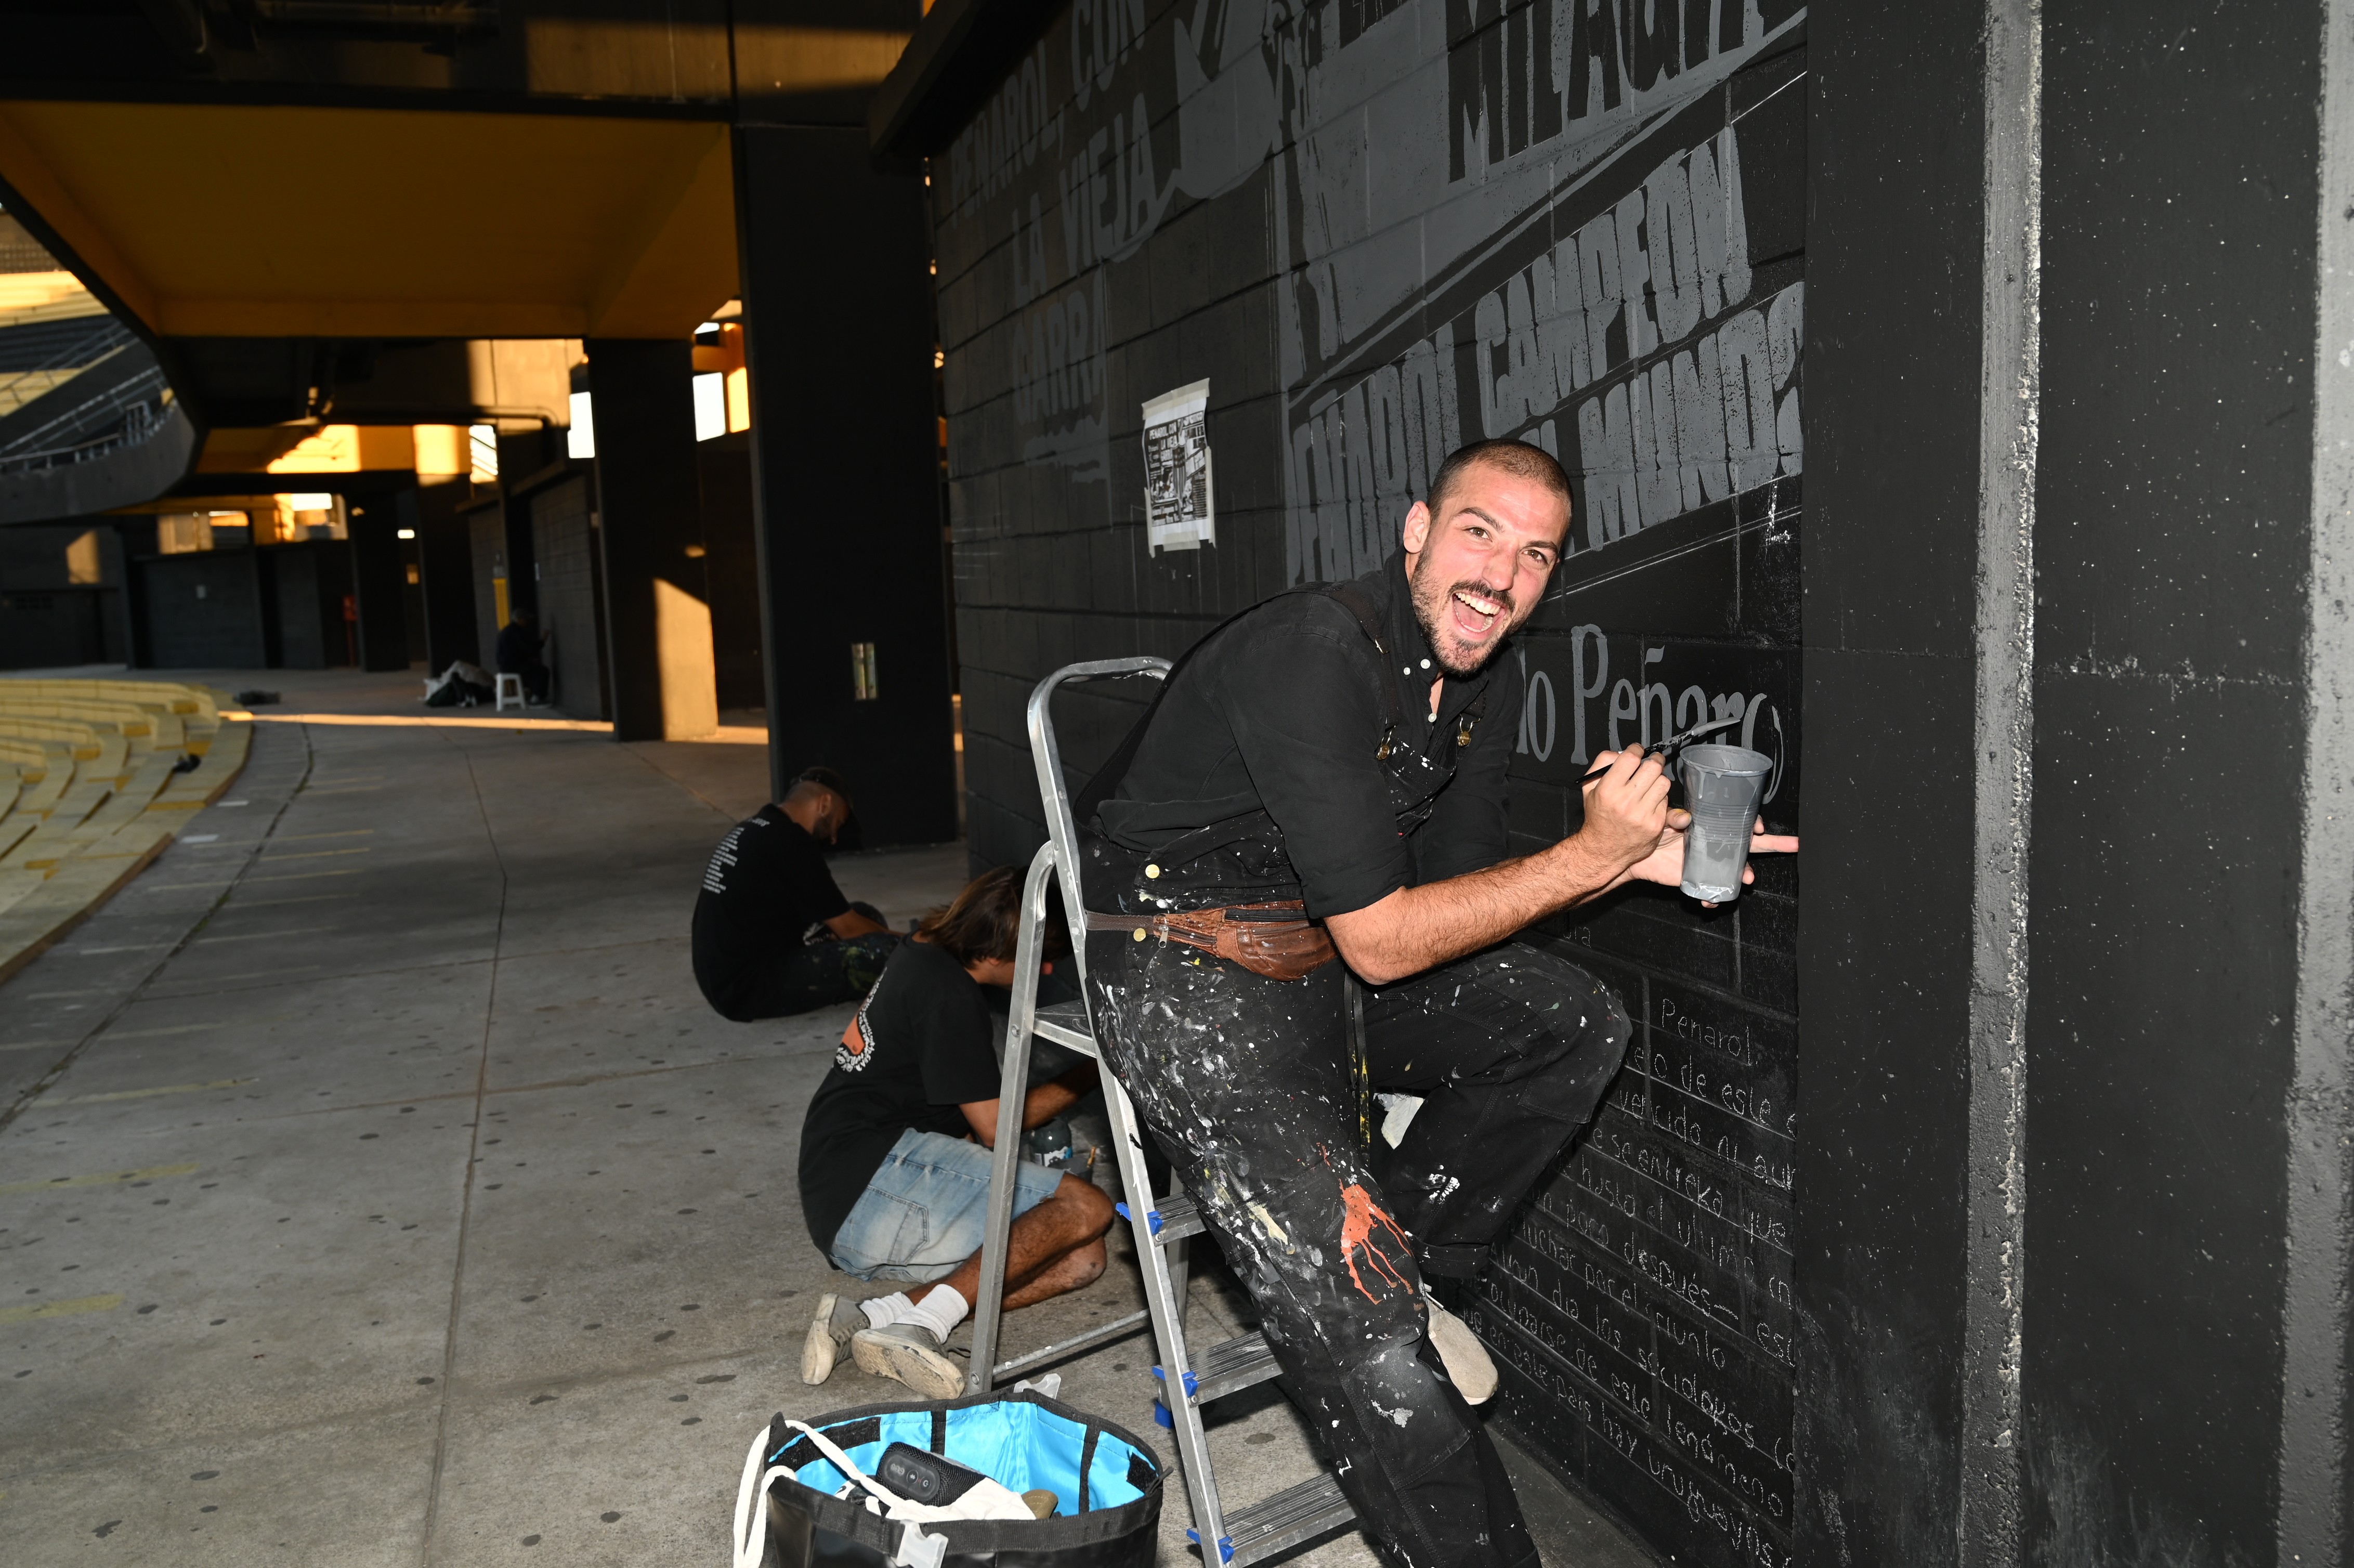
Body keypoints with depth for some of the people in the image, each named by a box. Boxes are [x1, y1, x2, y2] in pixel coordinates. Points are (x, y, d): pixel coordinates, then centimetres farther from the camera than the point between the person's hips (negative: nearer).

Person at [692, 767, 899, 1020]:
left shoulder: (754, 829, 13)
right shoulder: (789, 843, -16)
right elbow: (848, 928, -10)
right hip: (746, 988, -10)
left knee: (865, 916, 13)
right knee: (882, 951, -21)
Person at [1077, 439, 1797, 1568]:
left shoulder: (1486, 673, 3)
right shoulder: (1311, 650, -25)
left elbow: (1462, 882, 9)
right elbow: (1380, 941, -24)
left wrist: (1641, 856, -5)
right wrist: (1591, 854, -20)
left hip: (1316, 953, 9)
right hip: (1187, 973, -8)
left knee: (1578, 1024, -1)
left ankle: (1400, 1267, 9)